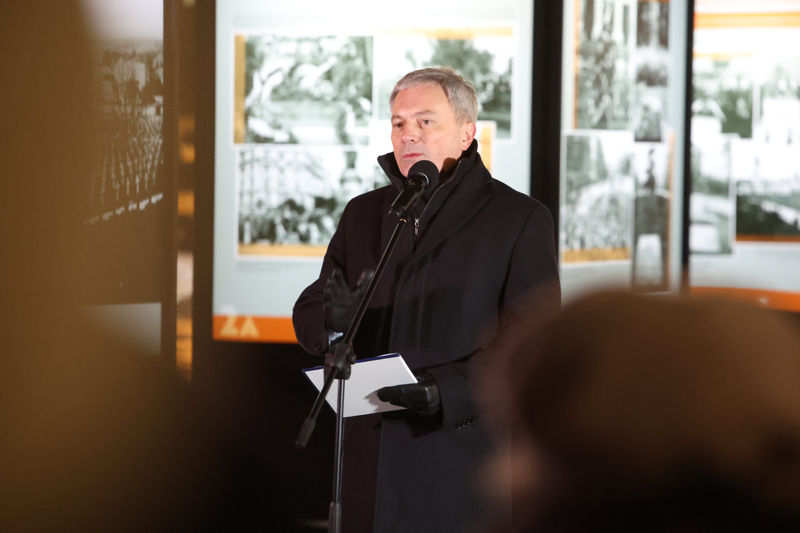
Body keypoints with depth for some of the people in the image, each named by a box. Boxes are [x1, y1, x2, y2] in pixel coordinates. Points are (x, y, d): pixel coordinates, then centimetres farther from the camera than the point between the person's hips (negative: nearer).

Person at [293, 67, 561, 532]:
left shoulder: (520, 219, 0)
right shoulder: (363, 214, 16)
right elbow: (308, 315, 12)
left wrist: (450, 391, -22)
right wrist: (335, 319, -13)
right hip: (370, 460, 4)